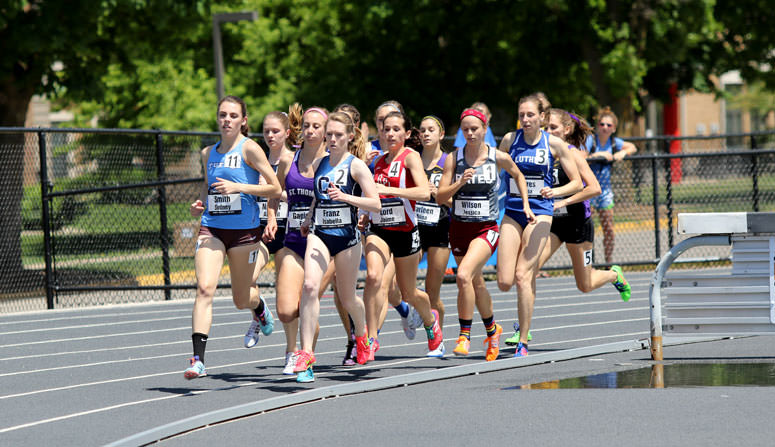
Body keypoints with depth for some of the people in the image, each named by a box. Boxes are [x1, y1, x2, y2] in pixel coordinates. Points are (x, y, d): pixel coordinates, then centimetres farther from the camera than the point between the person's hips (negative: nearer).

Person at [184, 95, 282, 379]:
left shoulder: (249, 148, -5)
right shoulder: (208, 153, 11)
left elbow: (275, 188, -7)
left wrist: (239, 187, -18)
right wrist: (200, 204, 6)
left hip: (244, 230, -3)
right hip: (211, 229, 3)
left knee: (242, 299, 9)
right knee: (204, 288, -18)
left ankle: (259, 308, 49)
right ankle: (198, 360, -24)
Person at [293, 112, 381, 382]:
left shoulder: (356, 165, -5)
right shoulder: (319, 164, 10)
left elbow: (375, 204, -12)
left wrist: (345, 197, -23)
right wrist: (309, 219, 21)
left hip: (346, 236, -3)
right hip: (319, 235, 3)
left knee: (347, 297, 11)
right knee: (310, 286, -21)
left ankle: (362, 334, 46)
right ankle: (306, 353, -24)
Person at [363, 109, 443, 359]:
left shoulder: (410, 157, -9)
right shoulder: (380, 160, 10)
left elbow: (424, 192, -25)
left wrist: (388, 190, -29)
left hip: (405, 232, -4)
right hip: (378, 230, 4)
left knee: (409, 294, 11)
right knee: (373, 277, -24)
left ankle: (430, 320, 45)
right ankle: (371, 340, -21)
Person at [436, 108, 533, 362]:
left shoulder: (499, 158, -3)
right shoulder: (454, 159, -1)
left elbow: (518, 176, 18)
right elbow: (440, 197, -5)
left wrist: (525, 205, 13)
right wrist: (460, 183, -20)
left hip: (486, 229, -3)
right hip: (459, 228, 3)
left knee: (464, 276, -26)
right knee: (476, 284, 17)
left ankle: (465, 334, -17)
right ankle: (492, 330, 41)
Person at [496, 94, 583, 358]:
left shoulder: (554, 144, -1)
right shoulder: (510, 140, 5)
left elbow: (577, 183, 3)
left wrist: (555, 192, -16)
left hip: (540, 212, -3)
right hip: (512, 212, 3)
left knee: (523, 276, -15)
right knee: (504, 282, -7)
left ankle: (523, 343, -10)